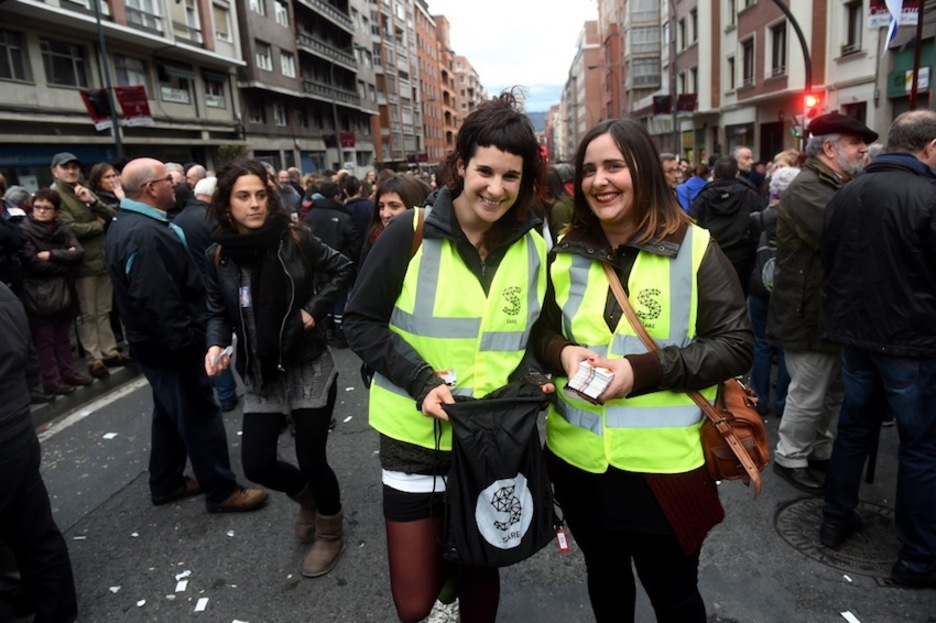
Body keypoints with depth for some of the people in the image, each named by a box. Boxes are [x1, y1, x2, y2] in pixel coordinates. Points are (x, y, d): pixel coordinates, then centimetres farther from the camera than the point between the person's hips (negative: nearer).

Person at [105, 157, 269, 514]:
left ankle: (166, 483, 35)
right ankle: (222, 491, 12)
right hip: (169, 343, -11)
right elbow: (158, 301, -30)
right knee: (199, 416, 0)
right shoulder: (145, 234, -26)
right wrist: (185, 340, -23)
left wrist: (183, 336, 19)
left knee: (171, 413, 21)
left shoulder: (129, 224, 11)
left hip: (158, 341, 11)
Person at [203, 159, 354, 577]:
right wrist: (216, 345, -13)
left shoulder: (295, 239, -9)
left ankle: (330, 533, 32)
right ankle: (307, 496, 38)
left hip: (308, 367, -3)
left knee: (310, 457, 3)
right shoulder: (218, 255, -1)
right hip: (260, 375, 3)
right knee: (256, 463, 3)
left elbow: (341, 269, 2)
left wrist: (314, 309, -8)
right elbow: (218, 312, 6)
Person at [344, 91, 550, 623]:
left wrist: (530, 381, -9)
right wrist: (420, 381, -19)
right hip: (417, 437, -2)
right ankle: (443, 559, 41)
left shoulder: (532, 248, 0)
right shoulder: (410, 233, -11)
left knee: (480, 575, 20)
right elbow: (362, 321, -7)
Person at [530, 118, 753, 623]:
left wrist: (644, 370, -23)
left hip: (662, 464, -3)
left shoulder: (695, 248, -9)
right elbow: (541, 333, 11)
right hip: (579, 459, 4)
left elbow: (734, 345, -11)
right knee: (603, 577, 26)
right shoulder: (566, 254, 3)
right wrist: (562, 353, -13)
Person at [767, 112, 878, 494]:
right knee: (809, 395, 2)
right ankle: (790, 459, 19)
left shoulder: (839, 187, 15)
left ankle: (819, 450, 35)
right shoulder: (807, 189, -18)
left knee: (834, 391, 19)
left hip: (833, 309, 10)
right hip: (809, 312, -10)